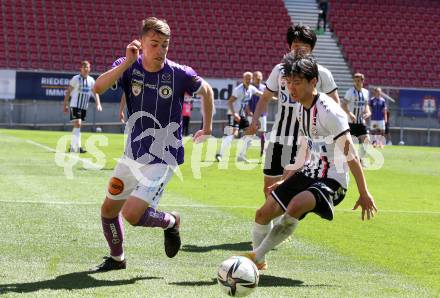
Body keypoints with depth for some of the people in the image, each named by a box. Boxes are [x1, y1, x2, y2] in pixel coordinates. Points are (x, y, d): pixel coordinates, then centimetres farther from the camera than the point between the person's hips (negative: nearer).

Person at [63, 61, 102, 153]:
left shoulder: (91, 80, 8)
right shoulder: (75, 79, -6)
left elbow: (95, 93, 10)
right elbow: (68, 92, -3)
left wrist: (98, 104, -4)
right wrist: (65, 105, -5)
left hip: (84, 107, 6)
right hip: (75, 106, -6)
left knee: (78, 126, 11)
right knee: (78, 124, -16)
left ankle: (73, 146, 20)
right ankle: (78, 147, -18)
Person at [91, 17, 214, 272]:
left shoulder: (179, 74, -14)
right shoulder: (129, 67, -8)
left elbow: (206, 91, 6)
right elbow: (99, 87, -26)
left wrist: (208, 129, 11)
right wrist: (127, 62, -35)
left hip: (162, 160, -4)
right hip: (132, 155, 5)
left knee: (132, 214, -18)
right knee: (108, 210, 14)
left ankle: (170, 222, 13)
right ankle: (117, 258, 39)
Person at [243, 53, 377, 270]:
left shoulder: (329, 112, -20)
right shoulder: (301, 108, 6)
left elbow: (350, 156, -19)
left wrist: (364, 194, -18)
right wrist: (286, 180, 26)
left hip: (331, 181, -8)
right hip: (307, 174, 8)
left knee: (295, 206, -34)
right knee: (264, 212, 2)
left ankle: (257, 255, -21)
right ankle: (258, 261, 24)